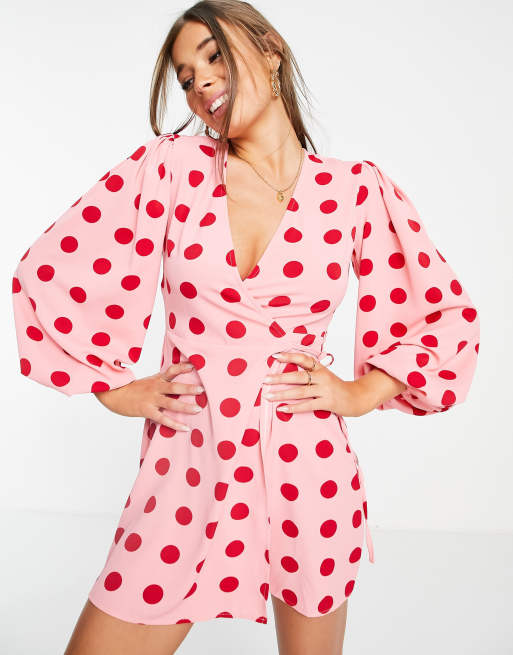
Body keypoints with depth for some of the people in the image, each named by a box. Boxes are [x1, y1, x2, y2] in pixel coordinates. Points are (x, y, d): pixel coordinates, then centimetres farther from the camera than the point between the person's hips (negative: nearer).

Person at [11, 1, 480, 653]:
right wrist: (116, 388, 2)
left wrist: (361, 393, -1)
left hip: (306, 474, 1)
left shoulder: (357, 190, -2)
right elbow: (49, 269, 3)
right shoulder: (173, 165, -2)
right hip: (185, 473, 0)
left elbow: (448, 314, 8)